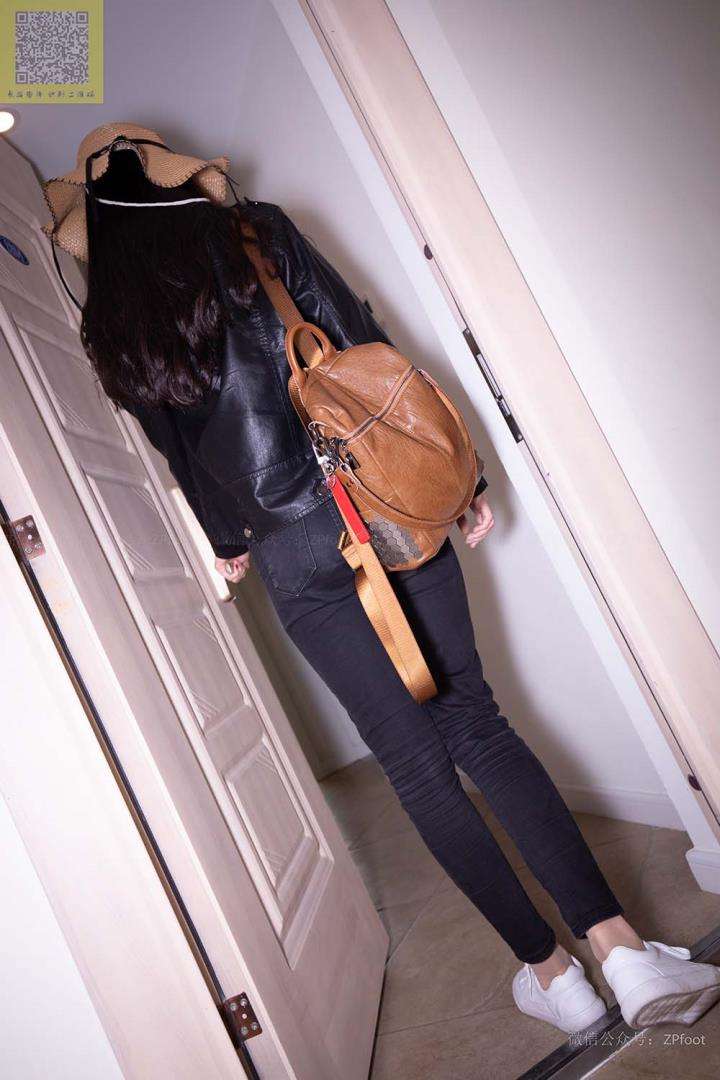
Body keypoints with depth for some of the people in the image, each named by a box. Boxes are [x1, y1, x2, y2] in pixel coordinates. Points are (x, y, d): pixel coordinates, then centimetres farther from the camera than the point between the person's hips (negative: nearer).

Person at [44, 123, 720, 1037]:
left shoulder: (112, 330, 7)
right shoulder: (257, 232, 5)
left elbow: (179, 452, 13)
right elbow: (369, 346, 1)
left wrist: (229, 542, 28)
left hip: (293, 555, 0)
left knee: (416, 764, 9)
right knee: (477, 722, 9)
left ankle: (552, 971, 20)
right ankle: (623, 948, 9)